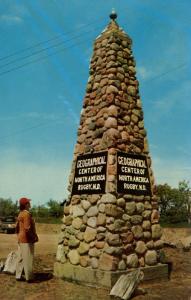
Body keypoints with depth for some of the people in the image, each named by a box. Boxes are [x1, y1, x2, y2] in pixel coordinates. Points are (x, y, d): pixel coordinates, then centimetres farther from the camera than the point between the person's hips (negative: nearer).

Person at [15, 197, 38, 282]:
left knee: (20, 258, 14)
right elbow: (27, 228, -25)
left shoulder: (20, 214, 11)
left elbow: (17, 227, 18)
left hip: (21, 240, 9)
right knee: (28, 259, -1)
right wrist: (34, 237, -15)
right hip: (27, 240, -9)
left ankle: (18, 276, 21)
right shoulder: (27, 214, -18)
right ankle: (29, 277, 5)